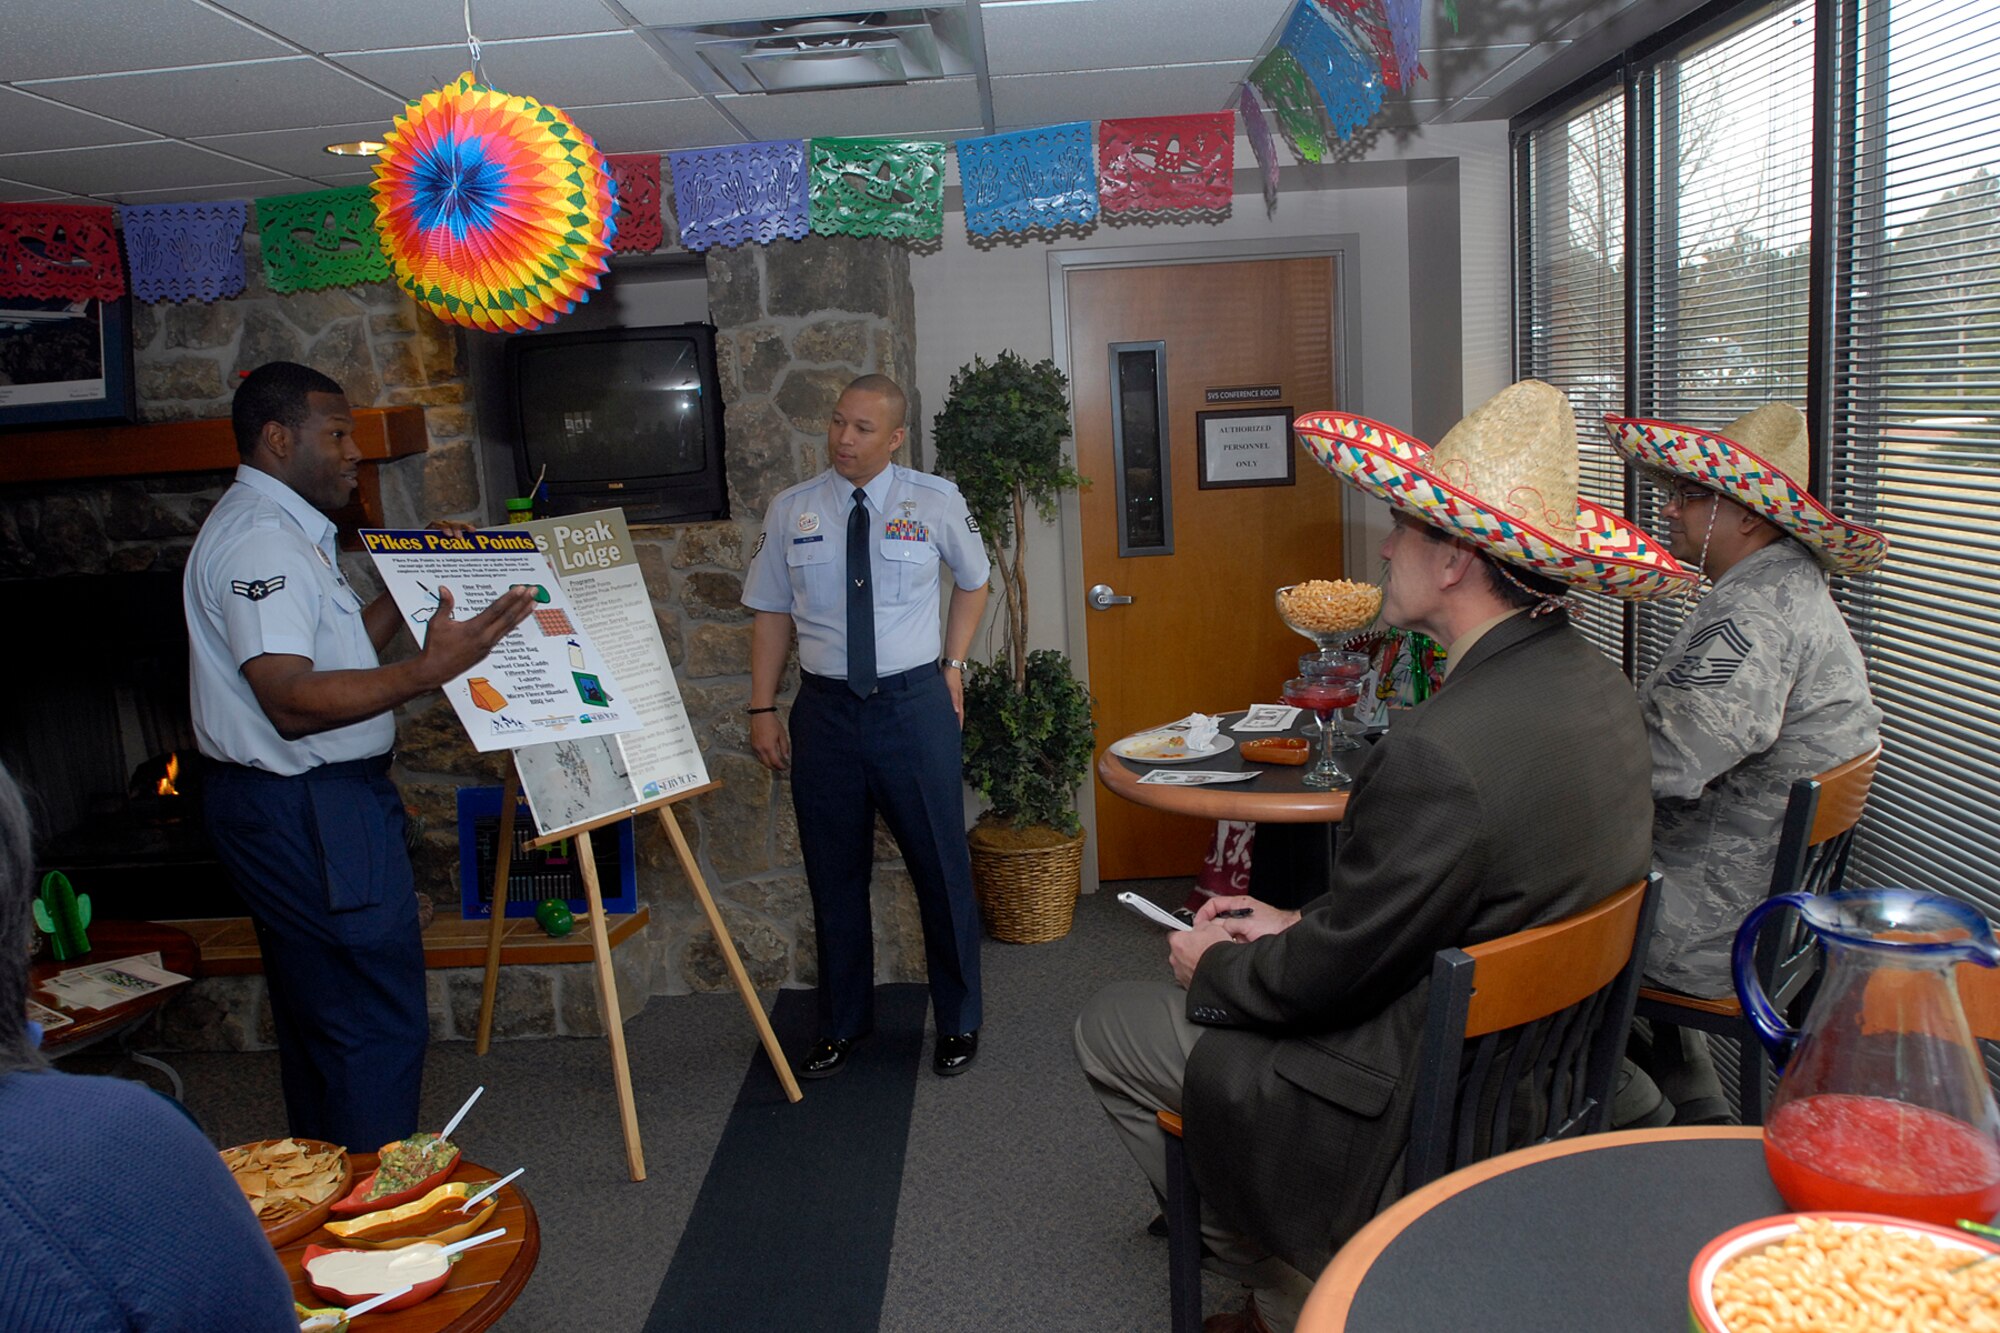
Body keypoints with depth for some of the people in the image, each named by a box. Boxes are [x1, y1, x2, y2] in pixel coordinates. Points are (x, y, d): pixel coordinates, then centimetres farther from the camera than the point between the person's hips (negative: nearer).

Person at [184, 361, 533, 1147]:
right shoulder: (261, 538, -19)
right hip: (306, 813, -12)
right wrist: (430, 670, -38)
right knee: (379, 1022, -5)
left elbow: (335, 651, 19)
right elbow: (293, 699, -30)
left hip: (301, 808, 12)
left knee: (319, 1013, 21)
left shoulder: (284, 531, 16)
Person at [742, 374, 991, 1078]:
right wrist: (763, 710, 1)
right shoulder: (790, 511, 1)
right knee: (834, 874, 12)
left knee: (941, 866, 7)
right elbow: (771, 615, 6)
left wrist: (954, 663, 7)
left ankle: (958, 1021, 27)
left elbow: (972, 582, 16)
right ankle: (842, 1024, 31)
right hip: (824, 708, 2)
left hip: (915, 704, -1)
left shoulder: (936, 501, -1)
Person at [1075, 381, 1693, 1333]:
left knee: (1110, 1025, 7)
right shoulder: (1597, 687, -4)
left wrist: (1211, 966, -2)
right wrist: (1299, 925, 5)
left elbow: (1326, 978, -21)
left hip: (1417, 1113, -9)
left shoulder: (1440, 753, -33)